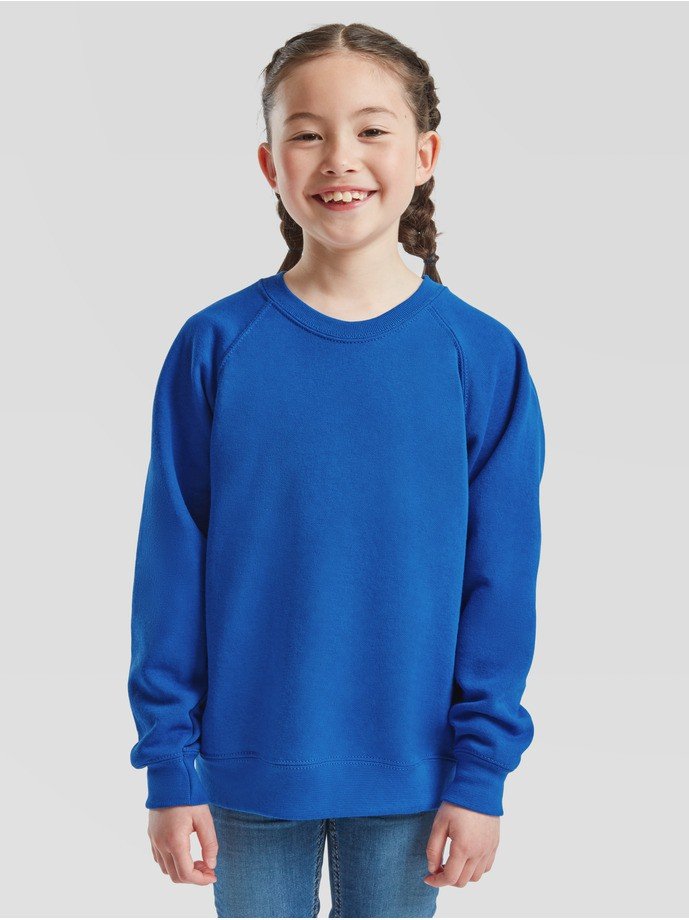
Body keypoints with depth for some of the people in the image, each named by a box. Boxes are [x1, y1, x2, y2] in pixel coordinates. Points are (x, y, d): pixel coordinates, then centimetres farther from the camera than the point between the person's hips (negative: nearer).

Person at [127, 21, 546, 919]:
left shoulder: (482, 357, -7)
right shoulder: (215, 348, -7)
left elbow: (500, 577, -3)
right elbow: (172, 565, -3)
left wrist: (480, 770, -5)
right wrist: (169, 763, -4)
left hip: (407, 776, 0)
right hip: (250, 770, 0)